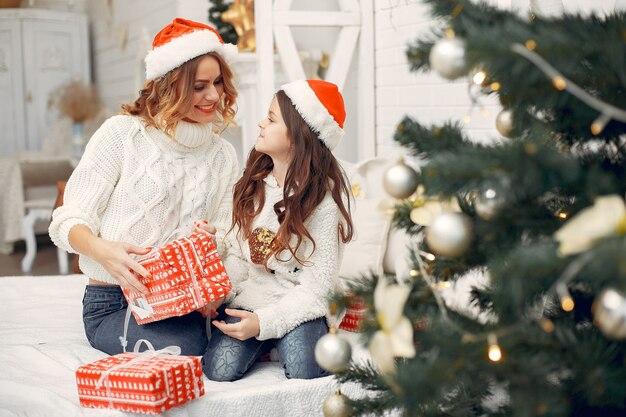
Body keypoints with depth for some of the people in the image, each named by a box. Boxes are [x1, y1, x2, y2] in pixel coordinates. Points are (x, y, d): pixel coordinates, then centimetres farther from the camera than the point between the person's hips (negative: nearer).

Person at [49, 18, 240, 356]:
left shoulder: (223, 155, 12)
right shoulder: (121, 133, -3)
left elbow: (224, 238, 9)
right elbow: (69, 219, -6)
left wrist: (212, 238, -16)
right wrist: (102, 250, -29)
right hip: (114, 304, -3)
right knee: (194, 352, -29)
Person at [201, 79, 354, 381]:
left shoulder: (324, 198, -11)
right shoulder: (253, 185, 6)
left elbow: (317, 284, -13)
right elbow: (237, 254, 9)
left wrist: (264, 321, -23)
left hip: (299, 305, -3)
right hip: (249, 297, 4)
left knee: (303, 372, -29)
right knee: (220, 369, -20)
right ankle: (265, 345, 10)